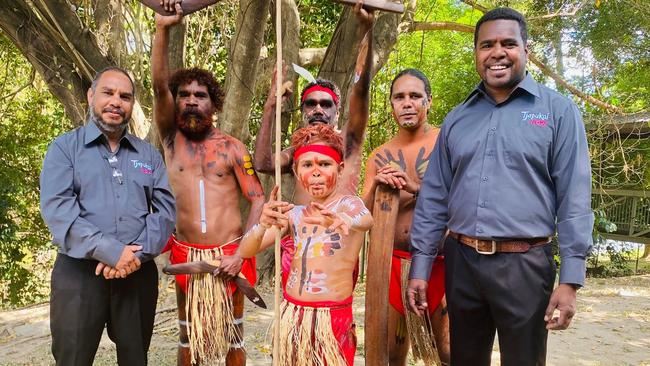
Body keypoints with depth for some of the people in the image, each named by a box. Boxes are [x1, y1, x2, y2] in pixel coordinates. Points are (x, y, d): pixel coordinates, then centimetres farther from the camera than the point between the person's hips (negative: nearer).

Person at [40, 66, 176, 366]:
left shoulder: (149, 154, 12)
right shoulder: (64, 148, 3)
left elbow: (166, 208, 3)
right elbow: (56, 209, -11)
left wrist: (139, 253, -13)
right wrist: (111, 252, -20)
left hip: (140, 273, 3)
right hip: (79, 273, -2)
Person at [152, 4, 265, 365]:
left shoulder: (232, 147, -1)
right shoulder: (172, 138, 3)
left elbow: (259, 201, -4)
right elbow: (160, 85, -12)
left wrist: (242, 252, -12)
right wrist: (163, 27, -23)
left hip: (228, 254, -1)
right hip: (186, 253, 1)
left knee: (232, 333, 12)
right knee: (188, 334, 14)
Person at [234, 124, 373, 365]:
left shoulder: (347, 203, -7)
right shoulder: (294, 214, 6)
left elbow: (366, 220, -32)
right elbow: (245, 251, -3)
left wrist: (344, 221, -55)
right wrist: (262, 224, -25)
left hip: (332, 319, -4)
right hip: (290, 316, 4)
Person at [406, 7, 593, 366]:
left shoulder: (557, 110, -1)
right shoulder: (456, 119, 9)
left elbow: (574, 198, -5)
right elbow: (434, 197, 9)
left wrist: (570, 280, -12)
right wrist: (420, 267, 4)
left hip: (525, 264, -3)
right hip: (461, 261, 4)